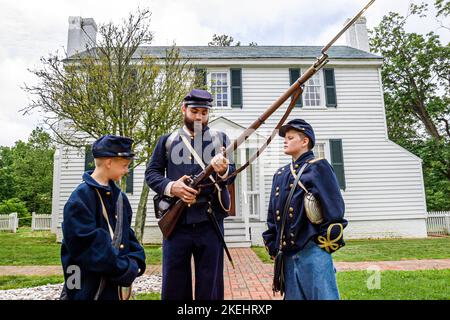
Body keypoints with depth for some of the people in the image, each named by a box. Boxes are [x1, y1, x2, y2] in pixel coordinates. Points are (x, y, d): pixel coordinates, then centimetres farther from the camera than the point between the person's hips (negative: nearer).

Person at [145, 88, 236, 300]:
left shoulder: (220, 139, 9)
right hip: (175, 221, 1)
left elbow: (232, 174, 2)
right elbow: (151, 173, 7)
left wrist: (224, 171, -22)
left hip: (210, 221, 0)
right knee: (173, 284, 12)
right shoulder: (167, 140, 10)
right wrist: (171, 187, -13)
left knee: (210, 284, 10)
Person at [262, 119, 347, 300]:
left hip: (313, 251, -7)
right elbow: (272, 213, 18)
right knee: (293, 296, 15)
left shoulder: (318, 168, -5)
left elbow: (334, 208, -10)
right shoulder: (280, 174, 15)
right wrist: (272, 245, 14)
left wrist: (327, 243, -11)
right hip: (288, 254, 7)